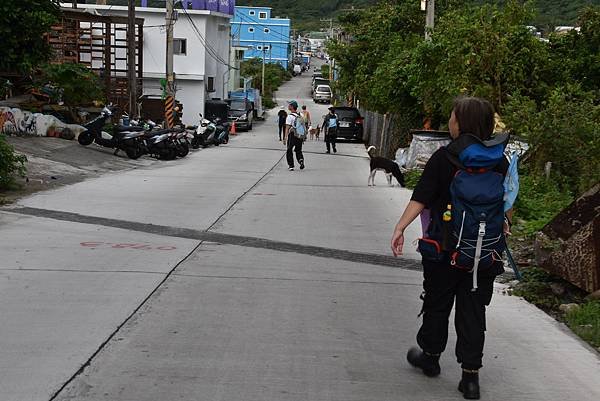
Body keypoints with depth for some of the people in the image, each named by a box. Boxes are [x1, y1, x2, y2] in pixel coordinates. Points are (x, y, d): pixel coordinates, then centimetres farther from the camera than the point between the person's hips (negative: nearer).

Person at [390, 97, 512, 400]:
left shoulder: (443, 158, -10)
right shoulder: (500, 161, 0)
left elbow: (421, 198, -16)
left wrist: (400, 227, -16)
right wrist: (502, 228, 27)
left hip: (444, 247, -2)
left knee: (437, 304, 16)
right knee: (473, 311, 9)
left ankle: (430, 357, 34)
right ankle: (470, 376, 9)